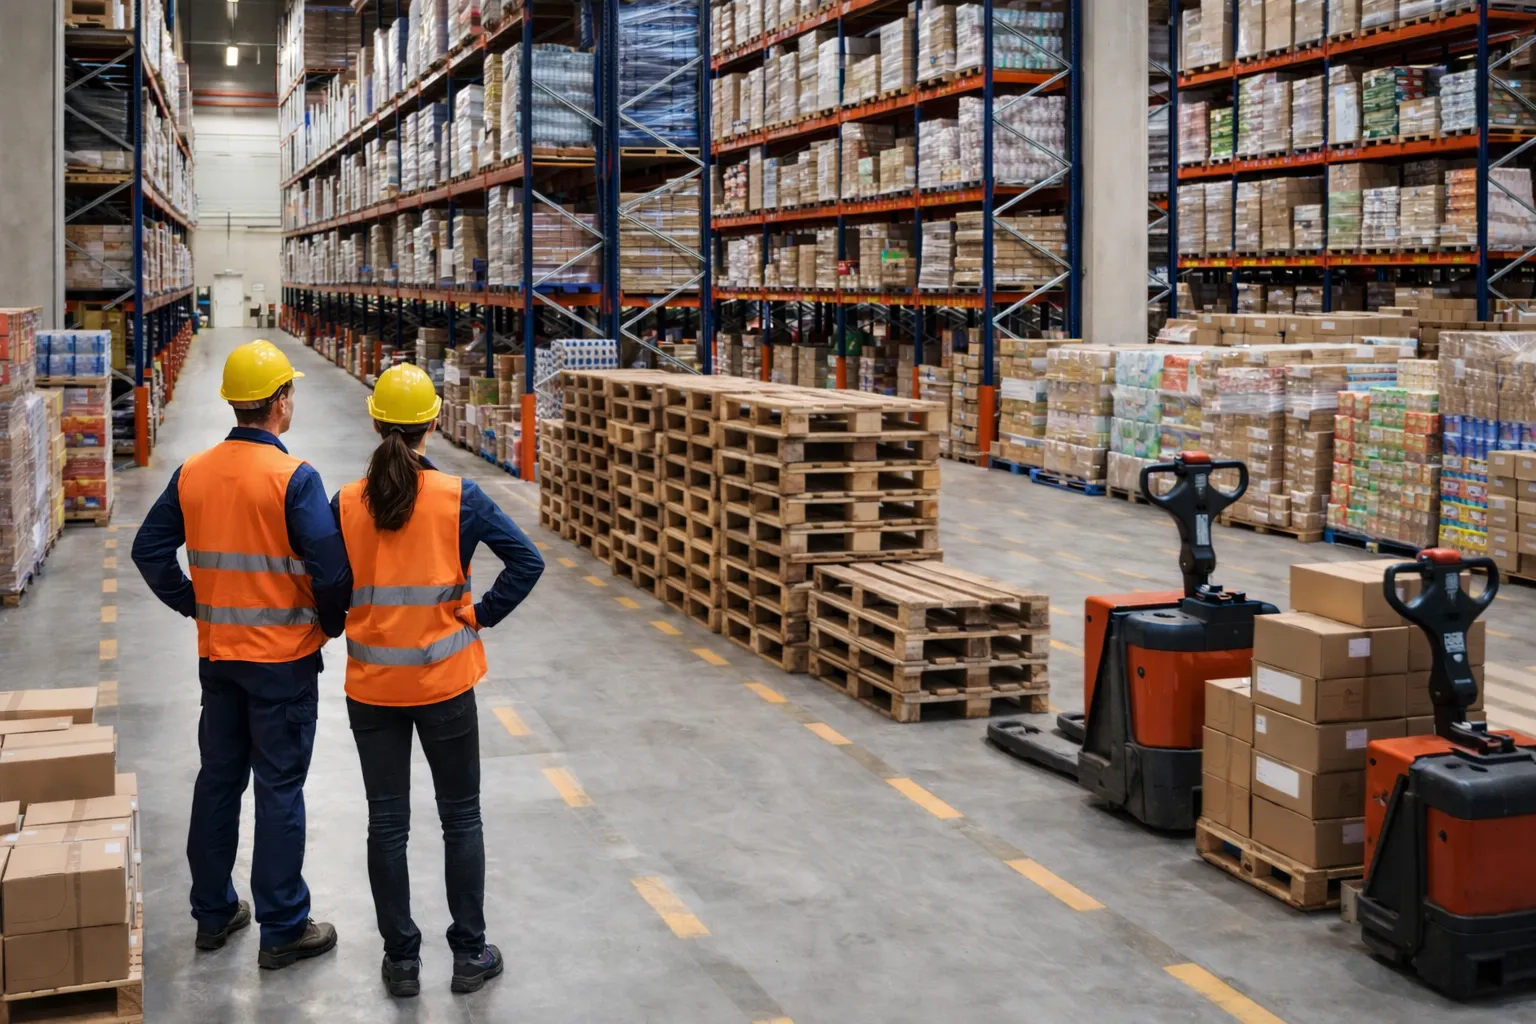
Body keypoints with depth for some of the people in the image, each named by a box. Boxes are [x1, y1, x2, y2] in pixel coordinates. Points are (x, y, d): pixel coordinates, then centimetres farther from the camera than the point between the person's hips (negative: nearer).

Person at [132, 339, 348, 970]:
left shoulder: (192, 474, 0)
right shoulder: (293, 478, -18)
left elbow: (150, 551, 5)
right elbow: (330, 568, -21)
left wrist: (195, 606, 13)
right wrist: (332, 623, -3)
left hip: (218, 655, 5)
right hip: (284, 658, -5)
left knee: (218, 780, 17)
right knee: (279, 791, 3)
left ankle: (213, 913, 29)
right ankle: (283, 930, 12)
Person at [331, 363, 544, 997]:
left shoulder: (346, 504, -6)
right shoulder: (459, 498, -10)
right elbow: (526, 562, -13)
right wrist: (482, 615, -2)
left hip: (372, 686, 1)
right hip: (444, 682, -1)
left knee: (387, 823, 12)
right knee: (461, 818, 12)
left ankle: (401, 959, 20)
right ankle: (470, 955, 19)